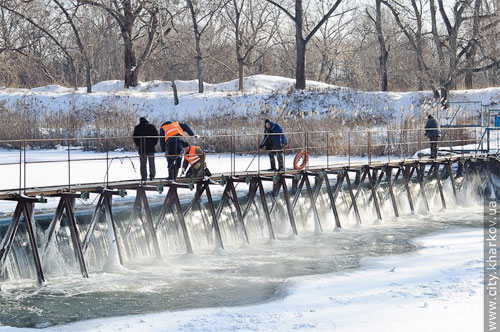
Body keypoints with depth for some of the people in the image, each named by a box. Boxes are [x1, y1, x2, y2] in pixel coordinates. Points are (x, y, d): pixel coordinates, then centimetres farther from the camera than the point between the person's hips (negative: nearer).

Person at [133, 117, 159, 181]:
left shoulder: (137, 128, 2)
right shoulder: (152, 126, 6)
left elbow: (135, 138, 2)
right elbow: (156, 136, 5)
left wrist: (138, 145, 12)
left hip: (142, 148, -1)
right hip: (151, 148, 1)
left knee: (143, 164, 2)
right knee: (152, 163, 10)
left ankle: (144, 178, -2)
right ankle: (152, 176, 6)